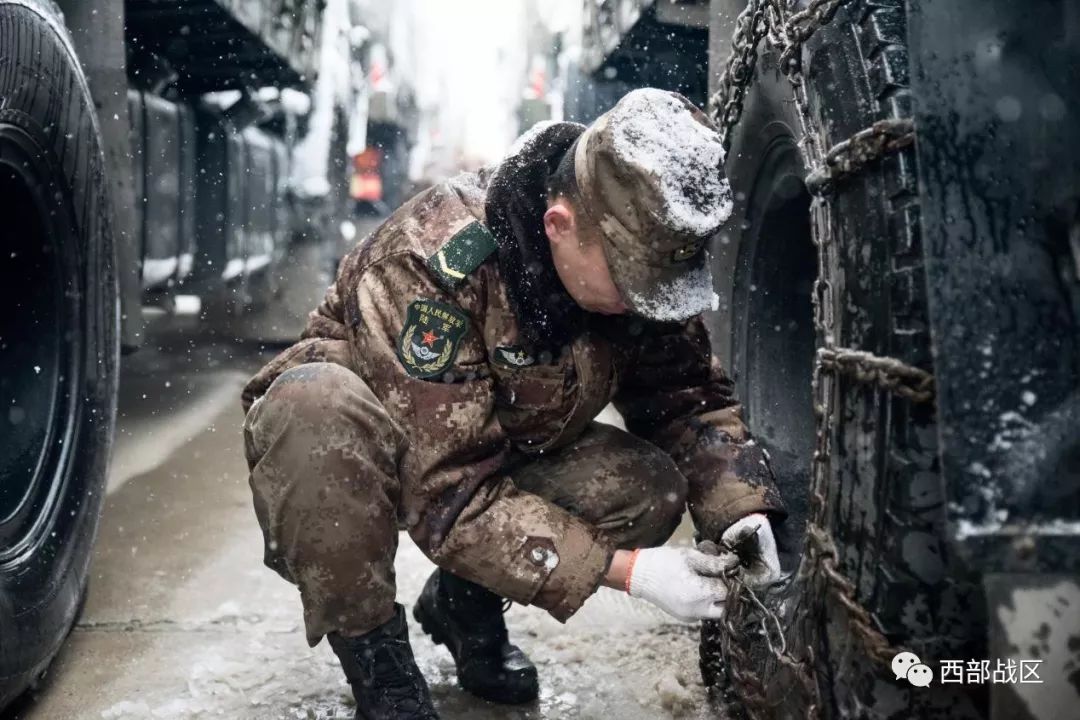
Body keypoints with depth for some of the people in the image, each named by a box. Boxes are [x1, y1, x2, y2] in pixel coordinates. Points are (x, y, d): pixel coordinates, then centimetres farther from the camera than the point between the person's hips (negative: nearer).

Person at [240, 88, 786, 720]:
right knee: (314, 405, -39)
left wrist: (740, 508, -23)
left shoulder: (637, 251, -17)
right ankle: (375, 660, -17)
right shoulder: (433, 261, -35)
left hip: (504, 454, 5)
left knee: (651, 488, -19)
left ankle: (463, 602, 5)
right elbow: (447, 494, -35)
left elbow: (689, 400, -5)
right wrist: (625, 569, -38)